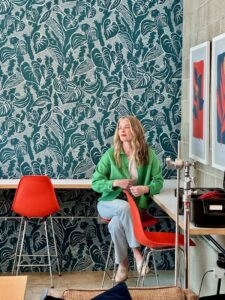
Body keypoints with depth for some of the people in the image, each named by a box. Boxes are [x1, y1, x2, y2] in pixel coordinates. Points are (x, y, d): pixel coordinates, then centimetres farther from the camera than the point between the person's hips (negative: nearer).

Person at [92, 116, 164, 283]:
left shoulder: (149, 155, -1)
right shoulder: (111, 154, -2)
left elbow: (158, 182, -1)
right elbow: (95, 182, 0)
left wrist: (145, 189, -23)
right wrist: (116, 183, -17)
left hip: (136, 207, 0)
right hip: (110, 204, 0)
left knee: (116, 224, -33)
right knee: (125, 206, -36)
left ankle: (123, 264, -12)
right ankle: (136, 252, -23)